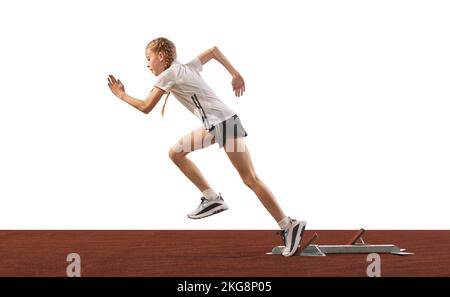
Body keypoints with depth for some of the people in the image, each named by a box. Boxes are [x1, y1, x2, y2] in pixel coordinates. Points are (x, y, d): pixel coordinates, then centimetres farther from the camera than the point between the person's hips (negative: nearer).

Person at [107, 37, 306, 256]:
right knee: (176, 153, 15)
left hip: (224, 123, -10)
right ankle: (212, 199, 14)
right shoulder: (188, 67, 18)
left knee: (249, 179, -11)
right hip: (213, 125, 10)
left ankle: (289, 226, -10)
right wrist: (235, 74, 28)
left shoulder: (167, 75, -6)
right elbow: (213, 50, 28)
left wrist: (122, 95, 8)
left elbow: (146, 107, -7)